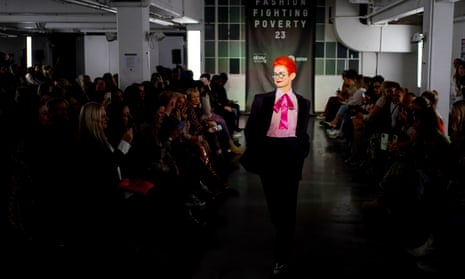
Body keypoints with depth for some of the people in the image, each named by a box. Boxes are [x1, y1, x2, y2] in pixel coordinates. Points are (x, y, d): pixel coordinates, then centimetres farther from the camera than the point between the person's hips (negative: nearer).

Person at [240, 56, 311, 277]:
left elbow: (303, 133, 13)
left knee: (287, 203, -2)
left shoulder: (302, 103, 10)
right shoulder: (262, 100, 6)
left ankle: (282, 256, 2)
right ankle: (284, 238, 33)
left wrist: (301, 151, -2)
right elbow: (250, 129, 4)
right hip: (269, 152, 0)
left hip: (291, 153, 0)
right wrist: (255, 154, -5)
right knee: (274, 202, 9)